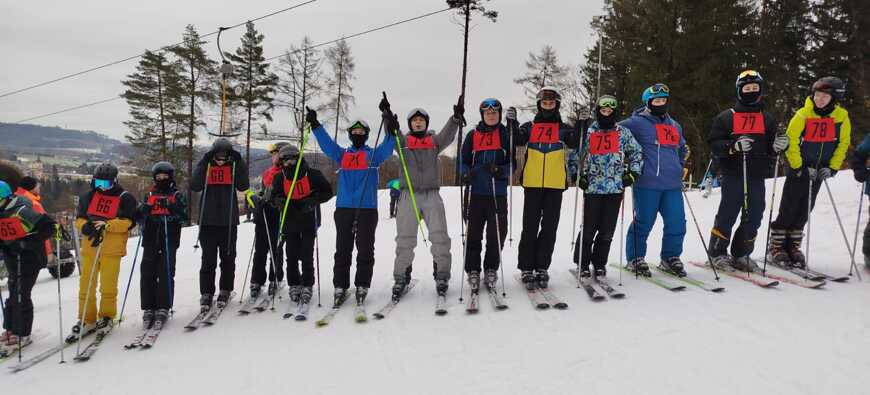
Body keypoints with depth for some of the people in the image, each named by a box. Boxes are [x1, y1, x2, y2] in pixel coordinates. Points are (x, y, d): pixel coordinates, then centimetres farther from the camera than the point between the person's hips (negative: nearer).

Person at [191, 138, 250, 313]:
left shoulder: (234, 166, 5)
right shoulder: (206, 166, 4)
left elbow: (243, 186, -10)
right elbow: (194, 186, -11)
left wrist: (239, 161, -15)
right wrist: (205, 162, -16)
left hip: (229, 221, 1)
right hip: (208, 221, 0)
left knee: (228, 257, 6)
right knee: (208, 259, -1)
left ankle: (225, 291, 18)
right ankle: (206, 294, 7)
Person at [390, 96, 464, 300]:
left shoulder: (434, 141, 12)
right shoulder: (403, 141, 12)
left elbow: (447, 136, -6)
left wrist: (456, 117, -23)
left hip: (432, 195, 0)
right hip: (409, 194, 0)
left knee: (440, 236, -4)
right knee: (405, 238, 2)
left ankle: (441, 275, 6)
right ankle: (401, 277, 10)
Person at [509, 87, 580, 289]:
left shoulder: (563, 128, 11)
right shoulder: (530, 127, 11)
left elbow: (575, 143, -6)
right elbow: (516, 140, -5)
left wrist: (581, 125, -18)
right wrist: (512, 122, -17)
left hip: (555, 184, 1)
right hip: (532, 183, 0)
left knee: (549, 227, 4)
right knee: (530, 227, 1)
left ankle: (542, 268, 13)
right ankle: (527, 269, 7)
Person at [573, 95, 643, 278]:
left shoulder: (623, 132, 10)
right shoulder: (588, 132, 7)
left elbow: (637, 153, 17)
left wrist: (632, 173, 6)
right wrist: (579, 175, 0)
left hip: (616, 187, 2)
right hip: (592, 187, -1)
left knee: (607, 230, 4)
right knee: (588, 228, -2)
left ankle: (599, 263, 19)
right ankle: (582, 264, 13)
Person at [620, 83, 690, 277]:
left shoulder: (675, 126, 21)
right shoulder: (637, 123, -3)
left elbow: (681, 148, 36)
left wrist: (680, 167, 25)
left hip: (672, 185, 6)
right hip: (646, 184, -6)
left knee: (677, 223, 5)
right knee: (643, 222, -1)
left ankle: (671, 257, 22)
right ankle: (635, 258, 15)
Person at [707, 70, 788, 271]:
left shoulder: (767, 119, 17)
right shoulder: (726, 117, 3)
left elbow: (770, 149, 17)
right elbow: (714, 144, -4)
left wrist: (778, 145, -5)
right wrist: (734, 146, -21)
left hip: (757, 177, 5)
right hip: (732, 174, -4)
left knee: (754, 217, 5)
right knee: (727, 214, -4)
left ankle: (741, 254, 17)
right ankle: (717, 253, 8)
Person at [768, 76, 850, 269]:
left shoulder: (841, 117, -3)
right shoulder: (802, 115, -14)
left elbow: (843, 143, 6)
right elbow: (791, 143, -12)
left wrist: (832, 168, -2)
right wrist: (799, 167, -14)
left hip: (819, 172, 4)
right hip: (798, 169, -4)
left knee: (804, 211, 9)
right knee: (788, 209, -4)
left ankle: (793, 246, 18)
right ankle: (776, 247, 4)